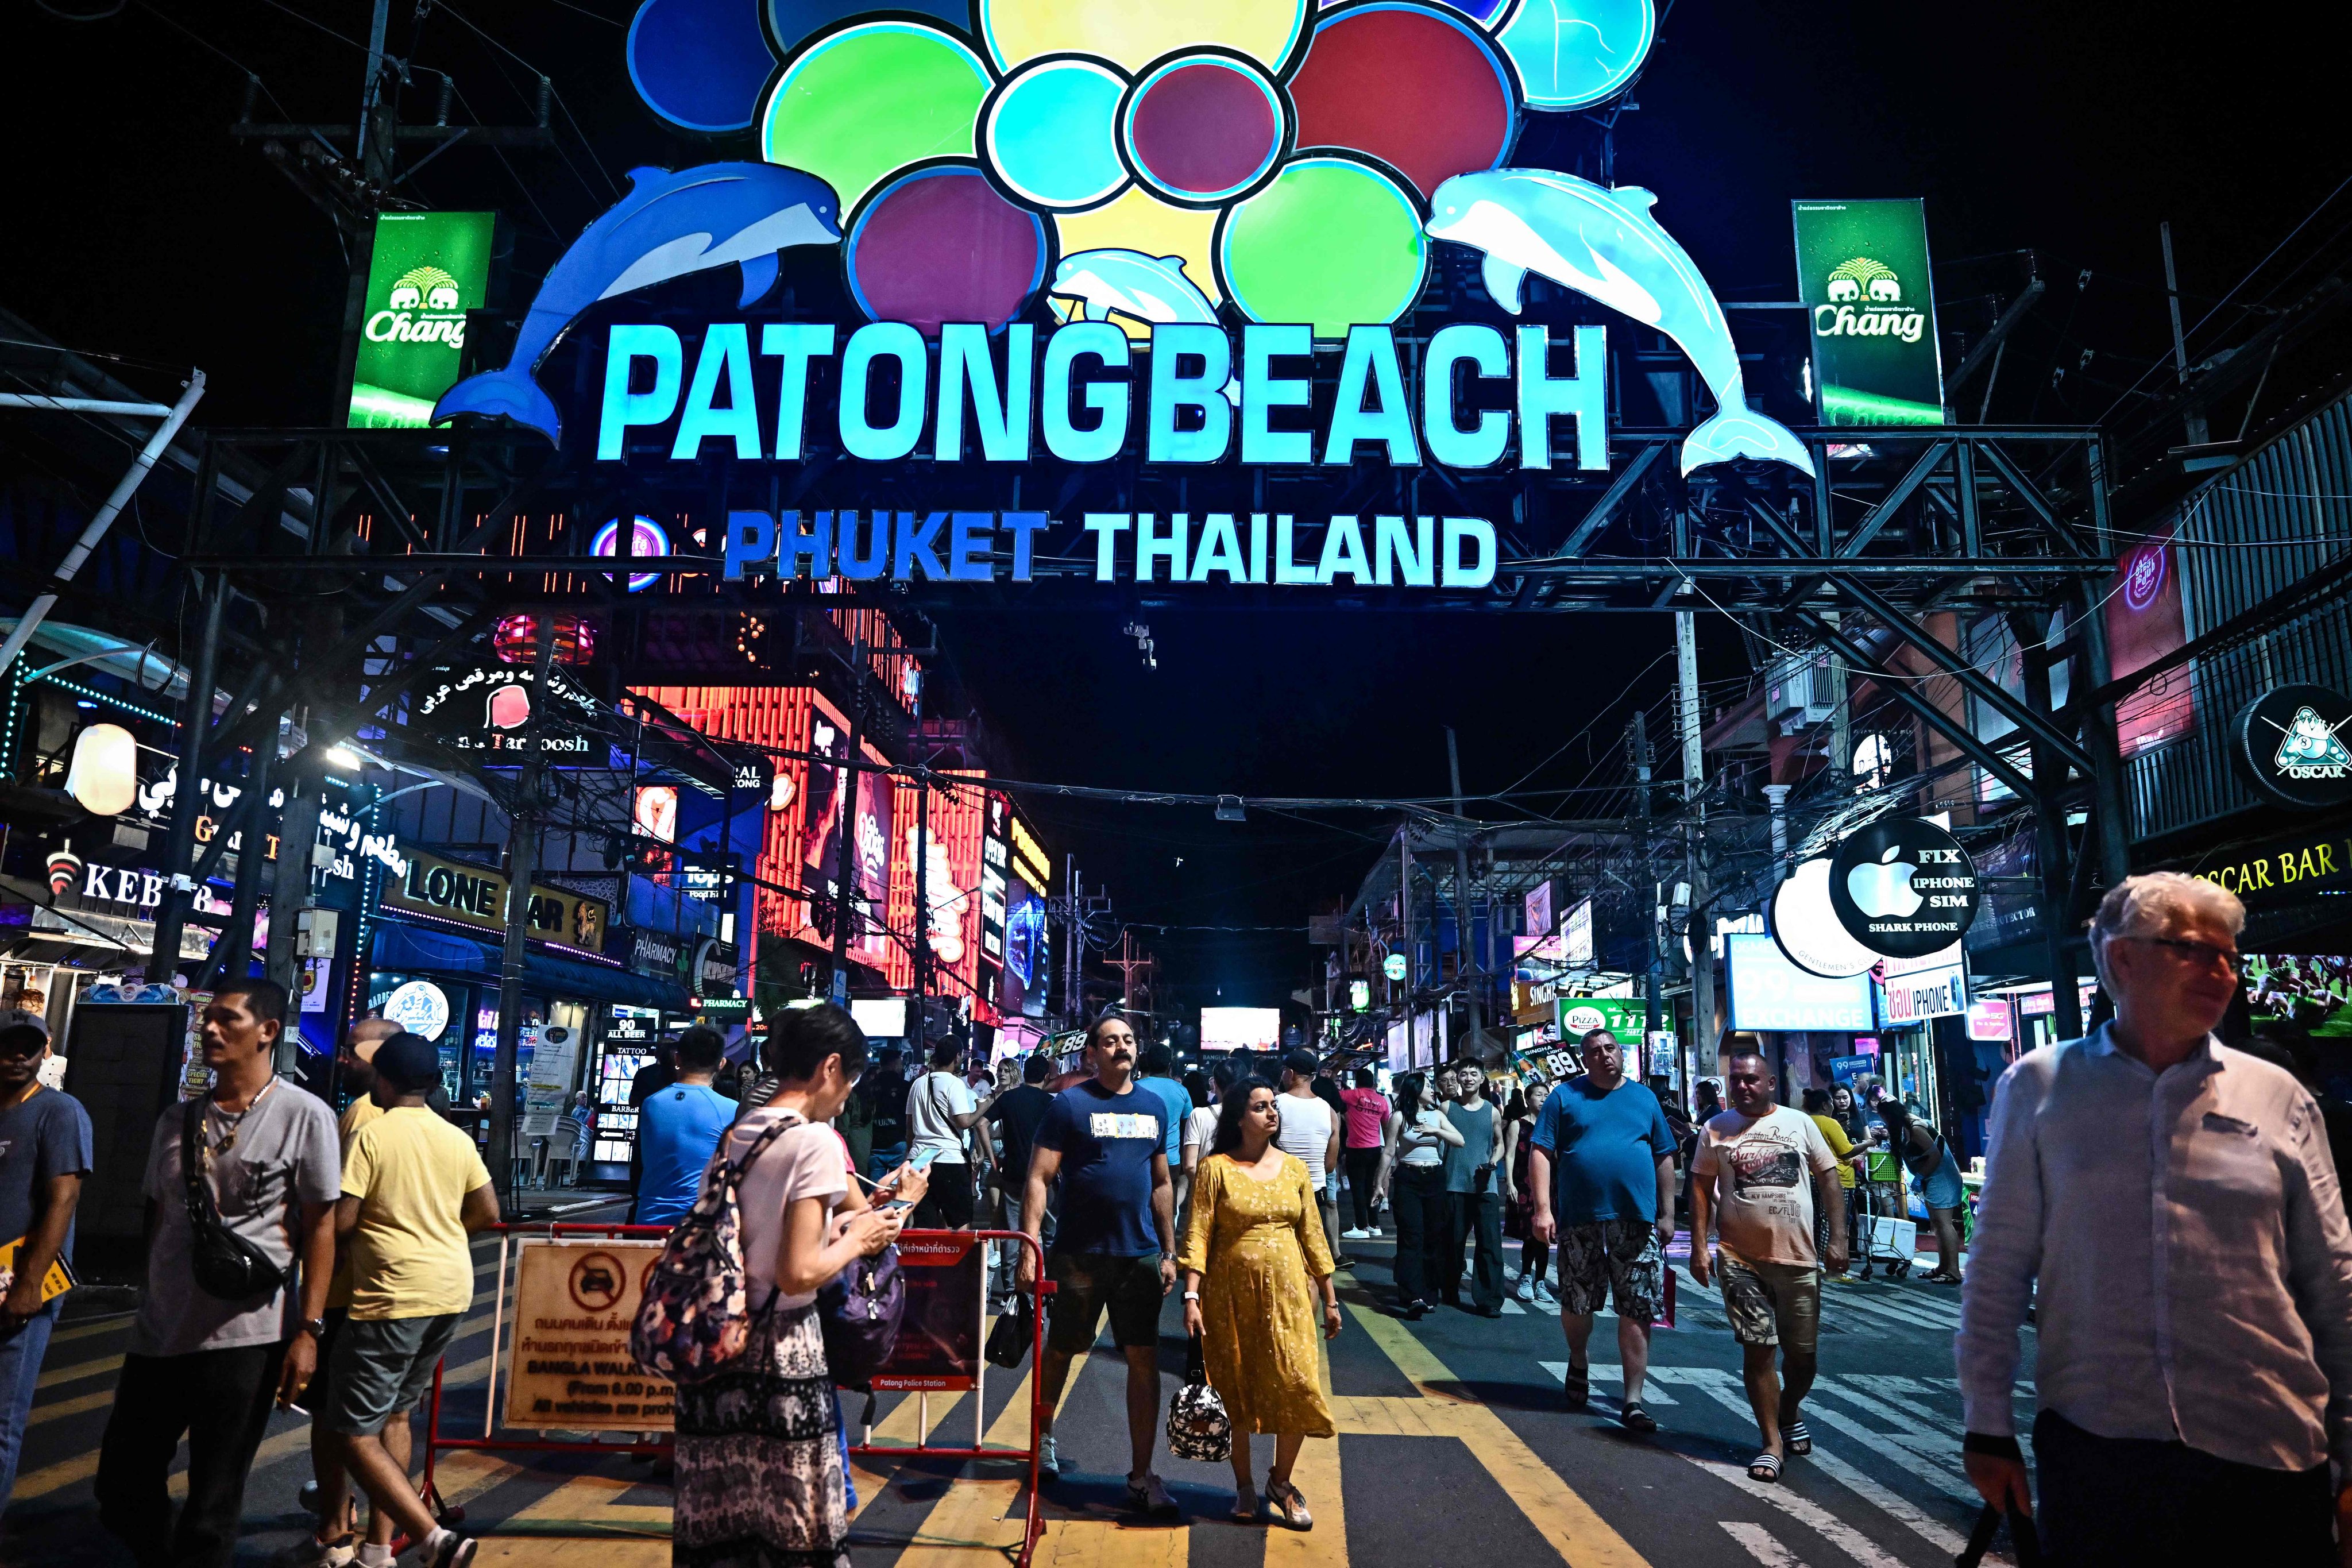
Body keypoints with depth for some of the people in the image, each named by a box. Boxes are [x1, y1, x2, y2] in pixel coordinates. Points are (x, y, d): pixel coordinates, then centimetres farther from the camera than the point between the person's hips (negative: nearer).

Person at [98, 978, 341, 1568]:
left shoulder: (304, 1115, -7)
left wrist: (308, 1330, -12)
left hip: (245, 1336, -5)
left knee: (212, 1503, 4)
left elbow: (319, 1227, -8)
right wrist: (148, 1308, 18)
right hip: (158, 1331, 6)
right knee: (122, 1485, 15)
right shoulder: (177, 1118, 8)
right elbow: (157, 1218, 17)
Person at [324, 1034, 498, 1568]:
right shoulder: (457, 1139, 8)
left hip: (393, 1296, -7)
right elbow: (487, 1212, 10)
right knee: (394, 1417, 21)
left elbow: (341, 1221, -13)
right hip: (451, 1290, 7)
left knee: (353, 1431, -1)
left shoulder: (371, 1134, -9)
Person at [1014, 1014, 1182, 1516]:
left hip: (1140, 1254, 3)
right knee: (1061, 1348, 13)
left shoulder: (1154, 1106, 8)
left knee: (1145, 1360, 2)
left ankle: (1141, 1477, 12)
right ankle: (1043, 1434, 40)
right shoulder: (1071, 1104, -7)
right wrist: (1030, 1248, -16)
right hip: (1080, 1253, -3)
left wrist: (1169, 1252, 12)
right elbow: (1039, 1178, -9)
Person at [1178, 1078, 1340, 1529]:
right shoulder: (1217, 1167, -5)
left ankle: (1281, 1483, 19)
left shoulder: (1294, 1168, 5)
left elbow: (1312, 1235, 8)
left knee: (1296, 1386, -3)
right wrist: (1191, 1296, -16)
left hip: (1286, 1291, 2)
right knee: (1236, 1389, 7)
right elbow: (1198, 1234, -9)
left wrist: (1330, 1298, 9)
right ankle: (1244, 1485, 26)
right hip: (1231, 1293, -2)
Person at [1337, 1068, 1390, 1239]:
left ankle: (1362, 1228, -1)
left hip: (1357, 1149, -6)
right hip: (1375, 1149, 6)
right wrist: (1387, 1146, 25)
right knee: (1371, 1186, 14)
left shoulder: (1355, 1095, -9)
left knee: (1358, 1188, -1)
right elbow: (1386, 1126, 15)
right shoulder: (1382, 1100, 7)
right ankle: (1374, 1226, 18)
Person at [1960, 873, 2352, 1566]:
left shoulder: (2279, 1097, 5)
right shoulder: (2040, 1086, 1)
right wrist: (1988, 1427, 2)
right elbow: (1999, 1267, 2)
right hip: (2094, 1447, -1)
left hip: (2269, 1455, 1)